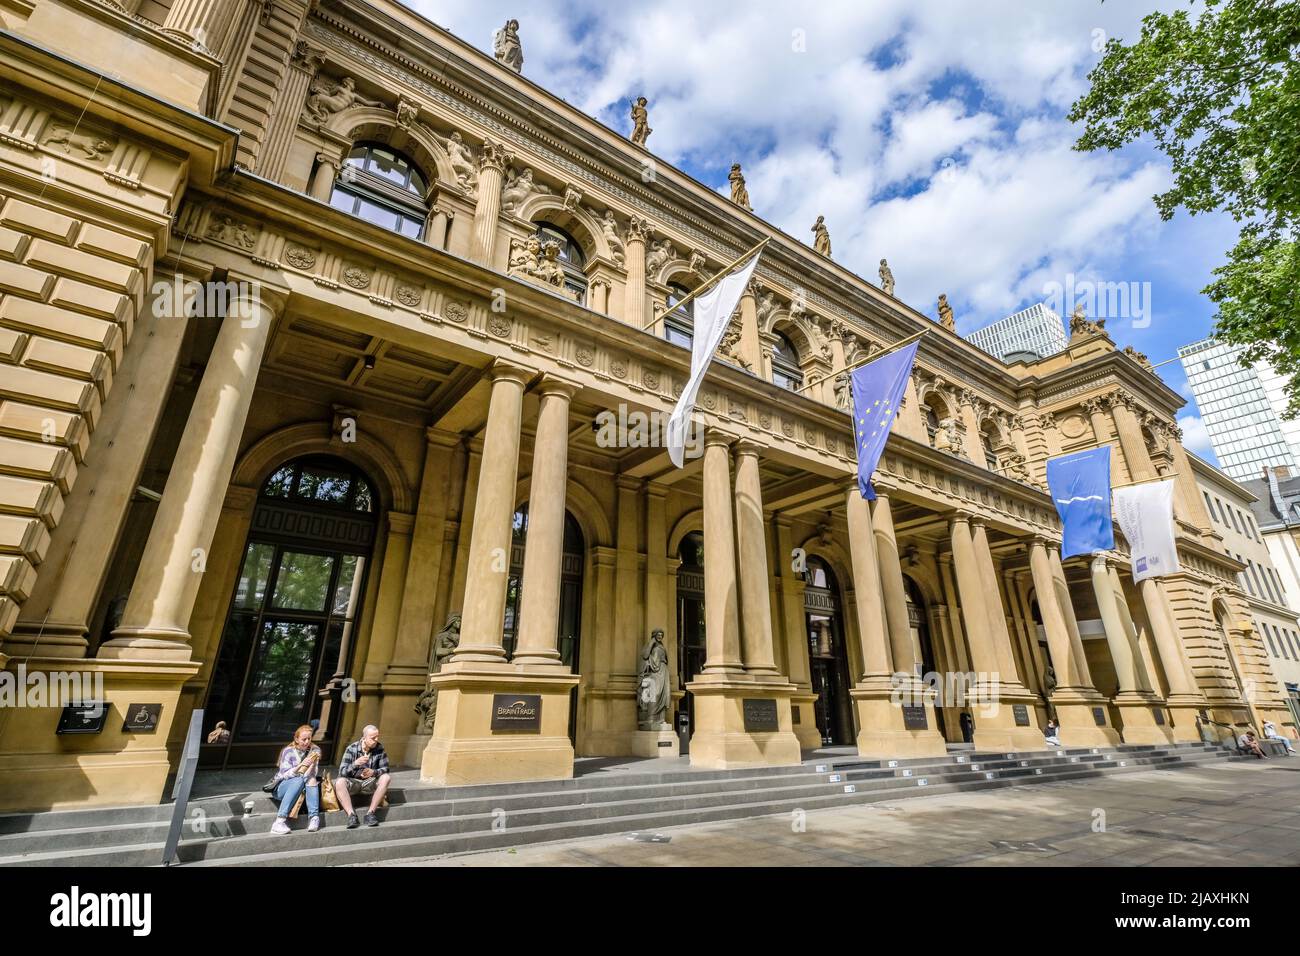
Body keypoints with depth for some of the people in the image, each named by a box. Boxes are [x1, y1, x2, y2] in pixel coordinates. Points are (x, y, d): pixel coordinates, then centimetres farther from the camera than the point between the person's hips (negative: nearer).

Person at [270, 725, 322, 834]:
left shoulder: (315, 750, 1)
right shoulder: (288, 751, -7)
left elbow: (312, 775, -5)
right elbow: (285, 775, -15)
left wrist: (313, 763, -25)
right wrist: (301, 765, -31)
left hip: (304, 787, 2)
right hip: (283, 787, -2)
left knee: (311, 779, -31)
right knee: (300, 780, -34)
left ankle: (314, 817, -36)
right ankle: (280, 820, -38)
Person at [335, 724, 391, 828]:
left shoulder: (379, 748, -7)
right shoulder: (352, 749, -12)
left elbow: (385, 769, -6)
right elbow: (342, 772, -18)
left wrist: (374, 772, -28)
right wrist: (355, 763, -37)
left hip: (370, 783, 1)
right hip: (353, 782, -1)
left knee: (386, 777, -27)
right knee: (339, 782, -31)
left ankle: (370, 813, -26)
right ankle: (351, 815, -35)